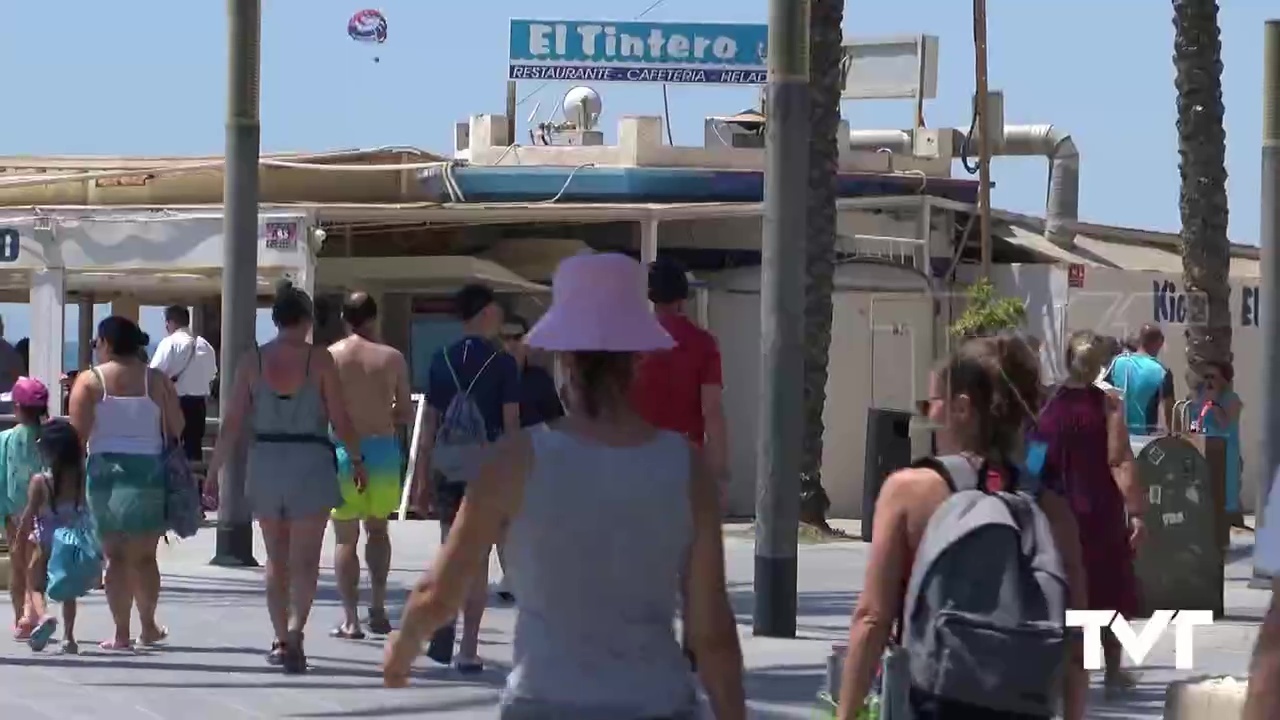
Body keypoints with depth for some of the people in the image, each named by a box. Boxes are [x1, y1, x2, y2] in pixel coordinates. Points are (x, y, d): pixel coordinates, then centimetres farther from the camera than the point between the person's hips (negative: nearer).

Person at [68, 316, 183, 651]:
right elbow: (177, 429, 2)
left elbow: (77, 432, -9)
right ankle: (148, 627, 24)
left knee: (116, 556, 1)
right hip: (151, 470, 2)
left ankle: (122, 633, -1)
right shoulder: (157, 381, 4)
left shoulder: (90, 381, -3)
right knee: (145, 555, 14)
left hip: (106, 470, -2)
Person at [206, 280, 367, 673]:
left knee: (276, 560, 16)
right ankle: (294, 629, -21)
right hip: (311, 463, -3)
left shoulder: (252, 360, 0)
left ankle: (280, 640, 20)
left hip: (265, 463, 3)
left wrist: (213, 471, 5)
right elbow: (341, 420, -5)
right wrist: (357, 460, 10)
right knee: (304, 560, -1)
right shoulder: (319, 360, -6)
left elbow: (232, 422, -1)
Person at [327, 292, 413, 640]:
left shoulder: (328, 357, -4)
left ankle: (350, 620, 2)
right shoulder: (391, 358, -2)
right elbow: (406, 414, 2)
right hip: (383, 449, 1)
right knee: (377, 528, 20)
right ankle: (378, 608, 13)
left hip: (343, 451, -1)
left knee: (346, 538, 5)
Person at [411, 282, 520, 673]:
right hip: (487, 467, -3)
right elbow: (511, 424, -6)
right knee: (477, 557, 3)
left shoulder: (441, 361, 4)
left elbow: (430, 423, 6)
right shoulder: (502, 363, -6)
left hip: (447, 468, 3)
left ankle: (442, 635, 2)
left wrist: (422, 476, 10)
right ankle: (468, 649, 3)